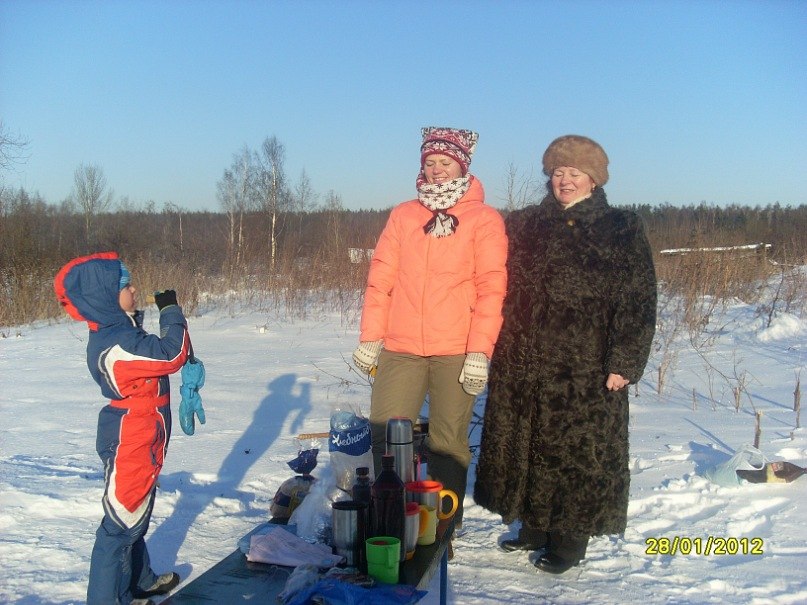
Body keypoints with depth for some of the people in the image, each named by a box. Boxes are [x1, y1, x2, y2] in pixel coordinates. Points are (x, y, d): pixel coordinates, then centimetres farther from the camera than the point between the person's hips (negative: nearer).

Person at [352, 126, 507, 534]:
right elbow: (380, 279, 10)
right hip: (401, 348, 3)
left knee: (449, 442, 3)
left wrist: (480, 351, -12)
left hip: (457, 353, -3)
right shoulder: (402, 215, 13)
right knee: (385, 435, 0)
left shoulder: (484, 219, 3)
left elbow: (491, 288, -4)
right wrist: (369, 338, 5)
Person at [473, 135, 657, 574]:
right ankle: (534, 527, 29)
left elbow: (637, 302, -4)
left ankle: (570, 538, 18)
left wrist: (623, 363, -11)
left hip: (585, 371, -4)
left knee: (577, 451, 2)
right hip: (521, 365, 4)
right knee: (523, 446, 12)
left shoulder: (622, 231, 1)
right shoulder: (523, 225, 12)